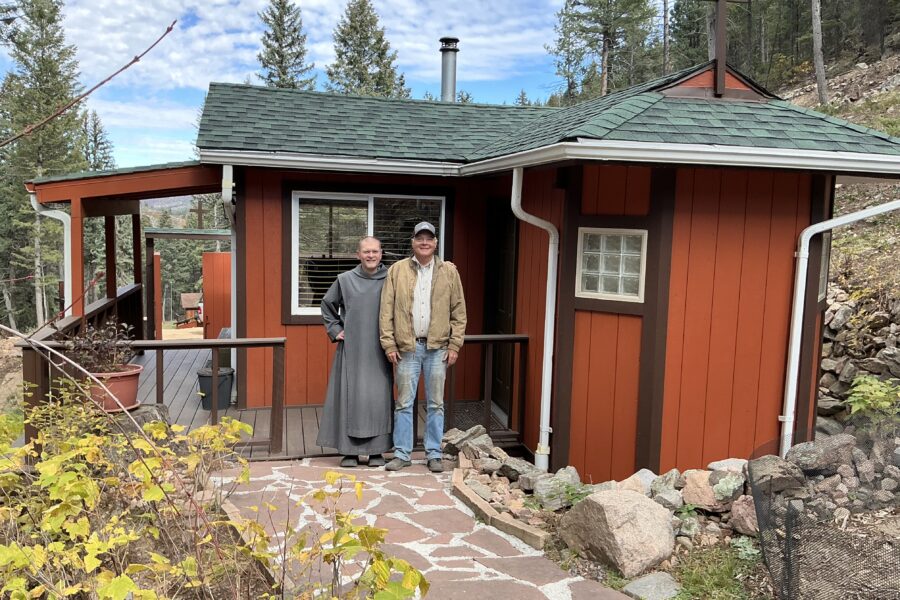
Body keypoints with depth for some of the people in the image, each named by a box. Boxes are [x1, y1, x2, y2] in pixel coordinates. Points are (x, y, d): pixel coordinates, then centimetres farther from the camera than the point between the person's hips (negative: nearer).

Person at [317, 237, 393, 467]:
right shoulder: (345, 280, 3)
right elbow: (327, 304, 17)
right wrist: (334, 330, 9)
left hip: (378, 350, 0)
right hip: (351, 349, 1)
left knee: (378, 396, 1)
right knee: (350, 396, 3)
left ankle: (376, 450, 12)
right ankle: (350, 451, 12)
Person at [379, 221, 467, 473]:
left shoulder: (449, 271, 3)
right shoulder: (397, 270, 1)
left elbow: (458, 311, 3)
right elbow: (386, 311, 0)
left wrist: (454, 345, -2)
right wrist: (389, 344, -5)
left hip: (438, 348, 1)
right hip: (407, 347, 0)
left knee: (435, 404, 8)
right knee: (404, 403, 7)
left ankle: (434, 454, 19)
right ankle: (402, 454, 18)